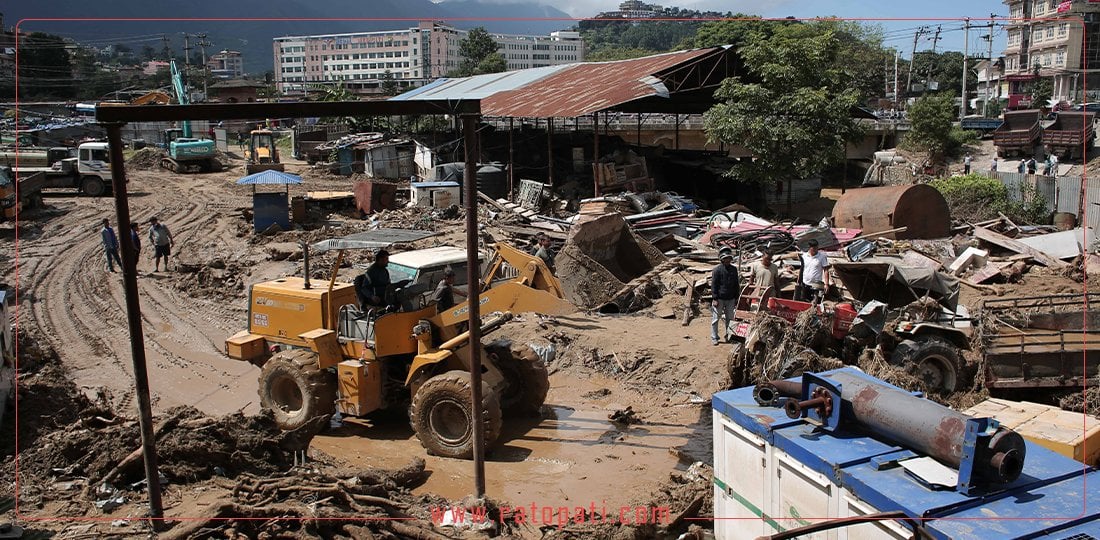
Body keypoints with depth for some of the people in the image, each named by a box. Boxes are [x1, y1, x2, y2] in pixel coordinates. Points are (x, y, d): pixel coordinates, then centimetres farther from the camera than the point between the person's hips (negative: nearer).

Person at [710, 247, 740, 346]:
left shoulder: (734, 269, 9)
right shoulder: (717, 270, -7)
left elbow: (736, 285, 17)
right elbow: (713, 285, -8)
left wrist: (736, 298, 14)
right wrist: (715, 299, -12)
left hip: (730, 299, 5)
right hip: (719, 299, -5)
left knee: (730, 318, 10)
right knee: (716, 318, 2)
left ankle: (729, 336, 20)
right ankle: (714, 338, 9)